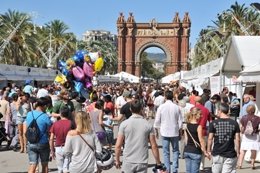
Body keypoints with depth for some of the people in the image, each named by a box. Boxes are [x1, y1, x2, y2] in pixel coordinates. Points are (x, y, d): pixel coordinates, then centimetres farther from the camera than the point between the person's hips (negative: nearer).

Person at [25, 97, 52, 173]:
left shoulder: (29, 114, -1)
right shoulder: (45, 117, -15)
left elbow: (26, 131, 8)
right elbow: (49, 132, -8)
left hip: (31, 144, 3)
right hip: (43, 144, -3)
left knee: (32, 166, 2)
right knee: (44, 165, 15)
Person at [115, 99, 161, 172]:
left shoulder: (124, 124, -5)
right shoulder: (148, 125, -3)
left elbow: (118, 145, -4)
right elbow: (154, 146, -2)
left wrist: (117, 160, 10)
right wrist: (158, 163, 8)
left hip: (128, 162, -1)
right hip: (142, 163, 1)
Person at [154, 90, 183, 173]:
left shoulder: (161, 107, -7)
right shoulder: (176, 107, -6)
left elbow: (157, 120, -3)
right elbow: (180, 121, -1)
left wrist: (156, 131, 10)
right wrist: (179, 130, 12)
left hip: (164, 132, 0)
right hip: (175, 132, 1)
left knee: (166, 152, 8)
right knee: (175, 151, 13)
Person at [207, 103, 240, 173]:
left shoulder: (214, 123, -5)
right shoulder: (234, 123, -3)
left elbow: (210, 138, -2)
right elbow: (237, 139, -3)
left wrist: (208, 150, 9)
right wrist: (238, 152, 8)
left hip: (217, 154, 0)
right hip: (230, 154, 0)